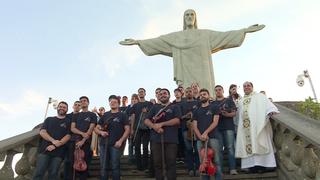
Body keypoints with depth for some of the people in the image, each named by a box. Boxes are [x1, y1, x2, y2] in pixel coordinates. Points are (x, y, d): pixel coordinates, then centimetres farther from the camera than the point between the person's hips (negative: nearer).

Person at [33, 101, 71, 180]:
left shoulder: (68, 122, 11)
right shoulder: (49, 119, 17)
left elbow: (68, 136, -1)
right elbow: (42, 132, 4)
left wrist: (55, 146, -14)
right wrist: (53, 140, -13)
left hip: (58, 153, -1)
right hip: (44, 150, 1)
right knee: (38, 173, -6)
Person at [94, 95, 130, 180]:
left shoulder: (123, 115, 5)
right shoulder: (105, 115, 16)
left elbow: (127, 129, -2)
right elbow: (96, 128, 17)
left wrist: (120, 141, -14)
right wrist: (101, 132, -6)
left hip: (115, 144, -4)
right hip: (104, 143, 4)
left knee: (115, 166, -1)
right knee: (103, 167, 6)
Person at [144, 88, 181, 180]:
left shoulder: (174, 107, 12)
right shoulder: (155, 107, 20)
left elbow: (177, 120, -5)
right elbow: (146, 120, 10)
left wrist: (161, 124, -11)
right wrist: (154, 126, -12)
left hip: (171, 139, -2)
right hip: (156, 139, 2)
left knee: (171, 163, -3)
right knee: (157, 163, 4)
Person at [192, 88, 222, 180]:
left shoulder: (214, 108, 10)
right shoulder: (196, 111, 17)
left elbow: (215, 122, -2)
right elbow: (194, 125, 9)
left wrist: (206, 133, -14)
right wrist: (200, 136, -9)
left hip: (212, 137, -2)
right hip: (200, 139, 3)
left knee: (216, 161, -5)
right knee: (203, 162, 3)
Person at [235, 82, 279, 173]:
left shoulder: (259, 96, 13)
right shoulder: (241, 101, 26)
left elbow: (268, 105, -3)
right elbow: (240, 115, 26)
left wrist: (271, 111, -22)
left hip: (258, 124, -4)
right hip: (245, 126, 4)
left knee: (259, 143, -11)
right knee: (248, 144, -5)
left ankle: (261, 165, -11)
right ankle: (252, 165, -6)